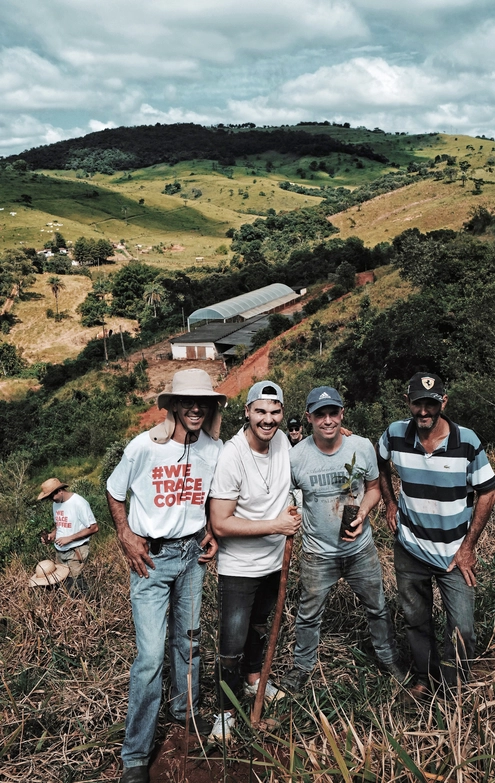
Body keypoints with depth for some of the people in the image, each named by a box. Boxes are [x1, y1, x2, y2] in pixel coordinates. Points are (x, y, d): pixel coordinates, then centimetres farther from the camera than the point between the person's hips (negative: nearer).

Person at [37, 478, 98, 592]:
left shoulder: (78, 503, -14)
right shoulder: (56, 504, 8)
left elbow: (94, 528, -15)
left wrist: (69, 538, -16)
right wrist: (52, 535, 1)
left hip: (76, 552, -7)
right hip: (60, 552, 7)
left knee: (73, 585, -13)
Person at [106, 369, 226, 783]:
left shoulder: (215, 449, -6)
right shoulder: (144, 447, -17)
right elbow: (114, 493, -2)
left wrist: (212, 531, 1)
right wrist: (126, 536, -10)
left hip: (193, 552, 4)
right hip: (152, 557, -4)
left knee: (188, 640, 20)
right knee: (151, 655, -5)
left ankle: (186, 709, 46)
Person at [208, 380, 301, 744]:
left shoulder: (283, 441, -7)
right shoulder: (232, 456, -26)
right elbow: (220, 524, -25)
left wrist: (291, 513, -4)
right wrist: (276, 525, -25)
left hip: (273, 561, 6)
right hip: (239, 567, -6)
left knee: (260, 624, 27)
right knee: (233, 642, 1)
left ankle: (254, 677, 51)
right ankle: (227, 710, 24)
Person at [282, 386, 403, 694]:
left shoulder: (362, 447, -13)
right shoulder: (296, 457, -18)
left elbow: (373, 487, 2)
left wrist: (362, 514, -15)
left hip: (361, 548, 2)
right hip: (318, 553, -1)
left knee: (378, 608, 19)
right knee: (309, 615, 15)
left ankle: (389, 657, 45)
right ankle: (303, 665, 40)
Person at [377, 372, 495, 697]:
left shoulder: (466, 441, -17)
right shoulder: (395, 435, -11)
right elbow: (380, 465, 13)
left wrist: (468, 546, -7)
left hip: (455, 553, -2)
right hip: (410, 549, 2)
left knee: (463, 629, -4)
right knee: (417, 620, 17)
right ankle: (426, 679, 40)